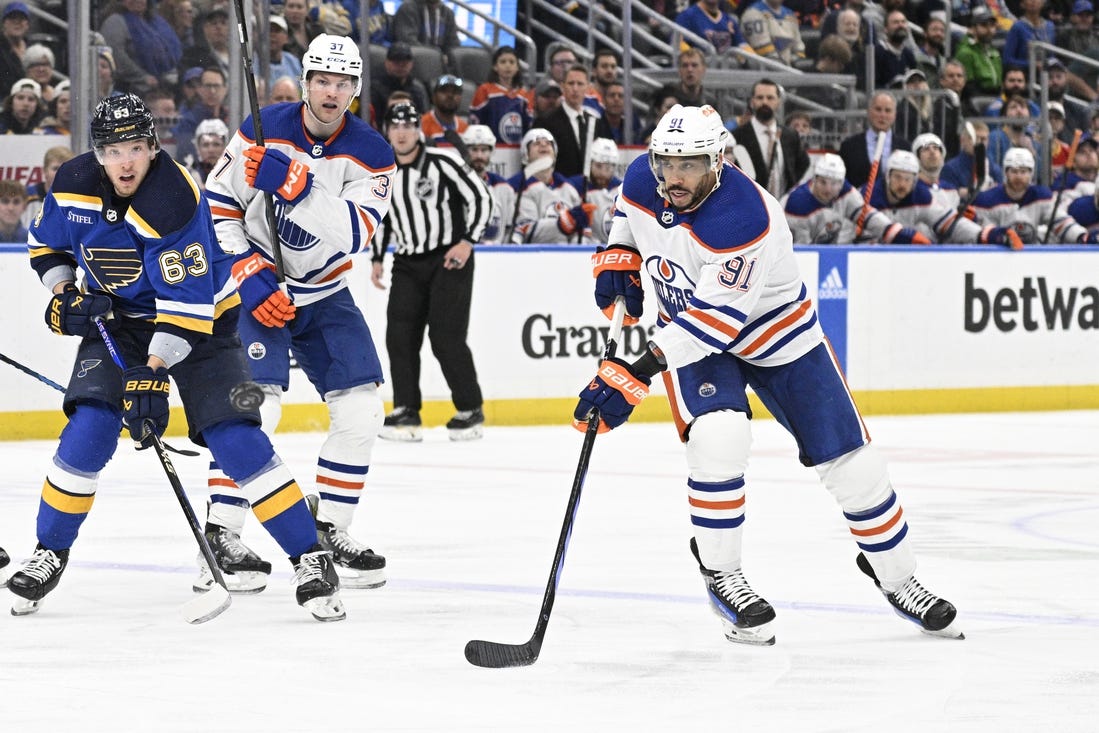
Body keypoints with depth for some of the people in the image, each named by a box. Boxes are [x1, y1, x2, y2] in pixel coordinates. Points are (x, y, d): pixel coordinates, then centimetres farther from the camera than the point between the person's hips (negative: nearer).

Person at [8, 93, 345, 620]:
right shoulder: (73, 186, -11)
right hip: (117, 319, 4)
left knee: (236, 440, -15)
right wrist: (63, 293, -7)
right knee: (89, 429, -14)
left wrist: (153, 371, -36)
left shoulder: (175, 201, -30)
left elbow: (187, 302, -32)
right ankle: (49, 554, 2)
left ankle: (310, 559, -8)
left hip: (198, 319, -4)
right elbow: (45, 242, 10)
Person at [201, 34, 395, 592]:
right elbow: (216, 212, -8)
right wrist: (251, 276, -18)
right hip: (254, 288, -4)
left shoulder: (371, 153, -10)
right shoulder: (262, 131, -12)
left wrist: (296, 184, -39)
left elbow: (350, 236, -25)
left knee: (361, 411, -4)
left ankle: (328, 532, 12)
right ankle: (220, 539, -17)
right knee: (255, 405, -21)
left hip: (323, 296, 4)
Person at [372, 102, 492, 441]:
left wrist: (468, 241, -15)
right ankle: (406, 411, 0)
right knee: (399, 335, -6)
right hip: (408, 263, 5)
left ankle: (471, 411, 2)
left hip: (449, 259, -5)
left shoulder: (442, 162, -12)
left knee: (446, 337, -10)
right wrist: (377, 259, 15)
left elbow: (480, 197, -9)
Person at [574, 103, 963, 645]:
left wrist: (635, 375, -43)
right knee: (717, 437, -26)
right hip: (687, 323, 3)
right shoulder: (643, 180, -16)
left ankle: (896, 576, 22)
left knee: (850, 461, -1)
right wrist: (619, 255, -6)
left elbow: (715, 321, -39)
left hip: (775, 328, -3)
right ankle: (720, 574, -9)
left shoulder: (743, 219, -37)